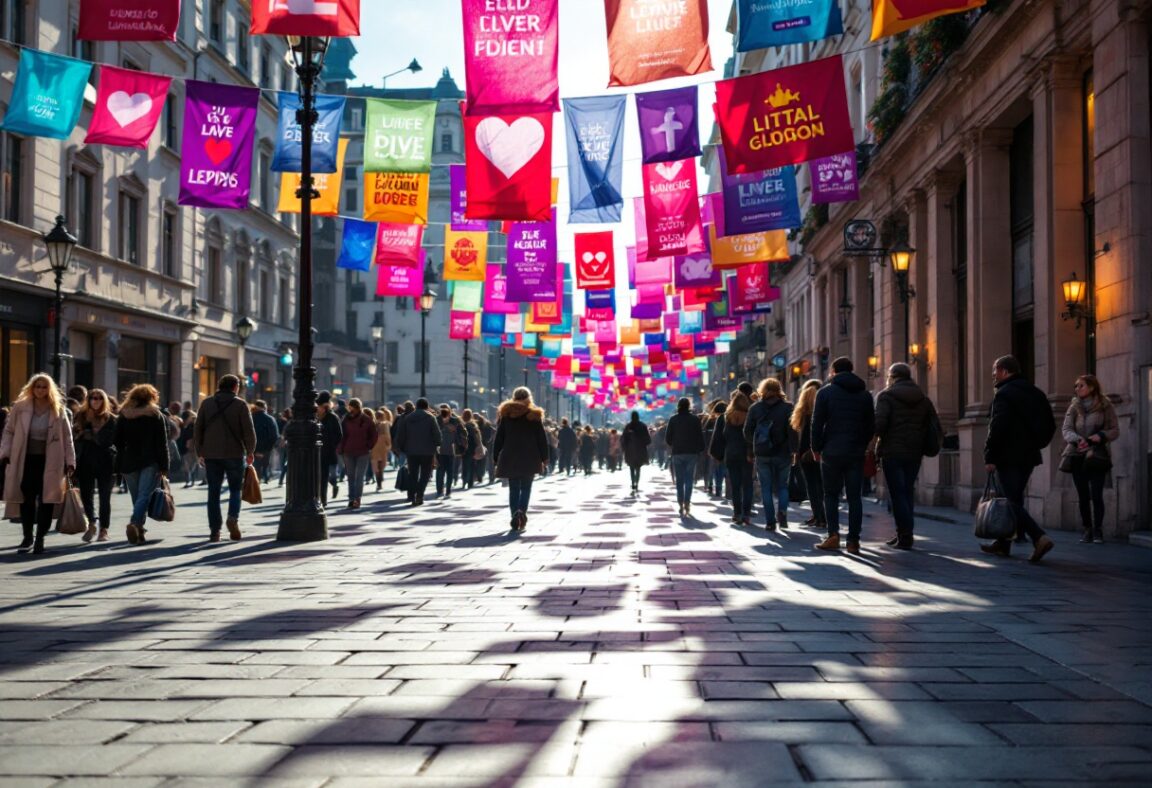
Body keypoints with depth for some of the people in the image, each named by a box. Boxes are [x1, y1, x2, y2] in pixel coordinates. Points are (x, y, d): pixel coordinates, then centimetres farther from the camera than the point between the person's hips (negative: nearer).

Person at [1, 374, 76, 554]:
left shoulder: (58, 410, 0)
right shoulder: (20, 407, 1)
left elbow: (67, 437, 2)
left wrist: (70, 461, -2)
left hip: (49, 461, -1)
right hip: (25, 460, 1)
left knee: (46, 500, -1)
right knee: (26, 499, 6)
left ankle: (40, 538, 7)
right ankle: (28, 537, 18)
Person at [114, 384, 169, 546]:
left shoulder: (123, 416, 11)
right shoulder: (157, 416, 2)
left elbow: (119, 443, 8)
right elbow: (162, 444, -3)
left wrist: (120, 467, 10)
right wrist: (164, 467, -3)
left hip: (129, 464, 3)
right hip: (150, 463, -3)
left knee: (137, 498, 11)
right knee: (144, 496, -10)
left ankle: (139, 533, 11)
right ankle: (134, 523, -32)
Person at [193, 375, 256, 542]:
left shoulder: (206, 403, 7)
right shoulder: (240, 404, -3)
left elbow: (198, 430, 7)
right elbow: (248, 431, -6)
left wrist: (200, 452, 15)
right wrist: (250, 452, 6)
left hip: (211, 455, 2)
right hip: (234, 454, -2)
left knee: (213, 492, 7)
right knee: (235, 489, 9)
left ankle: (214, 530, 4)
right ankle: (233, 517, -16)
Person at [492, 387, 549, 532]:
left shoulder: (505, 414, 5)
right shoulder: (534, 415, 1)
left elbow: (499, 438, 5)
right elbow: (542, 439, 0)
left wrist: (496, 458, 9)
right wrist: (544, 458, 7)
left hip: (510, 459, 1)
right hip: (530, 459, -1)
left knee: (514, 489, 7)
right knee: (526, 488, 4)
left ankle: (515, 514, -7)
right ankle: (522, 511, -19)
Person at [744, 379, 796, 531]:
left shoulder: (755, 408, 3)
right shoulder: (787, 407, -3)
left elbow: (747, 431, 3)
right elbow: (792, 431, -10)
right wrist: (793, 450, -6)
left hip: (762, 454, 1)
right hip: (782, 454, 0)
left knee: (766, 488, 6)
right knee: (782, 486, 14)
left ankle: (770, 521, 0)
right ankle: (782, 511, -10)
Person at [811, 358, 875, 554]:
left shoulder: (825, 392, -1)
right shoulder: (865, 394, 10)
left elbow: (817, 423, -4)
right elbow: (871, 426, 11)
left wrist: (816, 448, 5)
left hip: (832, 452, -2)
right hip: (856, 453, 2)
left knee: (831, 495, 7)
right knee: (855, 497, 4)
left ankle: (833, 535, -5)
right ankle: (853, 541, 0)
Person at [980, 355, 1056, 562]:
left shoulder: (1004, 393, -12)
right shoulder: (1035, 393, 14)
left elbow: (997, 427, -20)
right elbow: (1050, 426, 16)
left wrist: (990, 457, -17)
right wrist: (1035, 444, 19)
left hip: (1008, 457, -8)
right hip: (1029, 456, 8)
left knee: (1012, 502, -8)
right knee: (1013, 500, 16)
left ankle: (1039, 537, -24)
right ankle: (1003, 544, 22)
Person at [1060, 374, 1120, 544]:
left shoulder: (1105, 407, 2)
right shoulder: (1074, 407, 9)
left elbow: (1115, 430, 2)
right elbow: (1066, 429, 0)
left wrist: (1100, 436, -17)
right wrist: (1077, 440, -20)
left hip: (1097, 457, -3)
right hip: (1077, 456, 3)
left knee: (1096, 494, -8)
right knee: (1083, 495, 4)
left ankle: (1098, 531, -1)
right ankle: (1087, 530, 11)